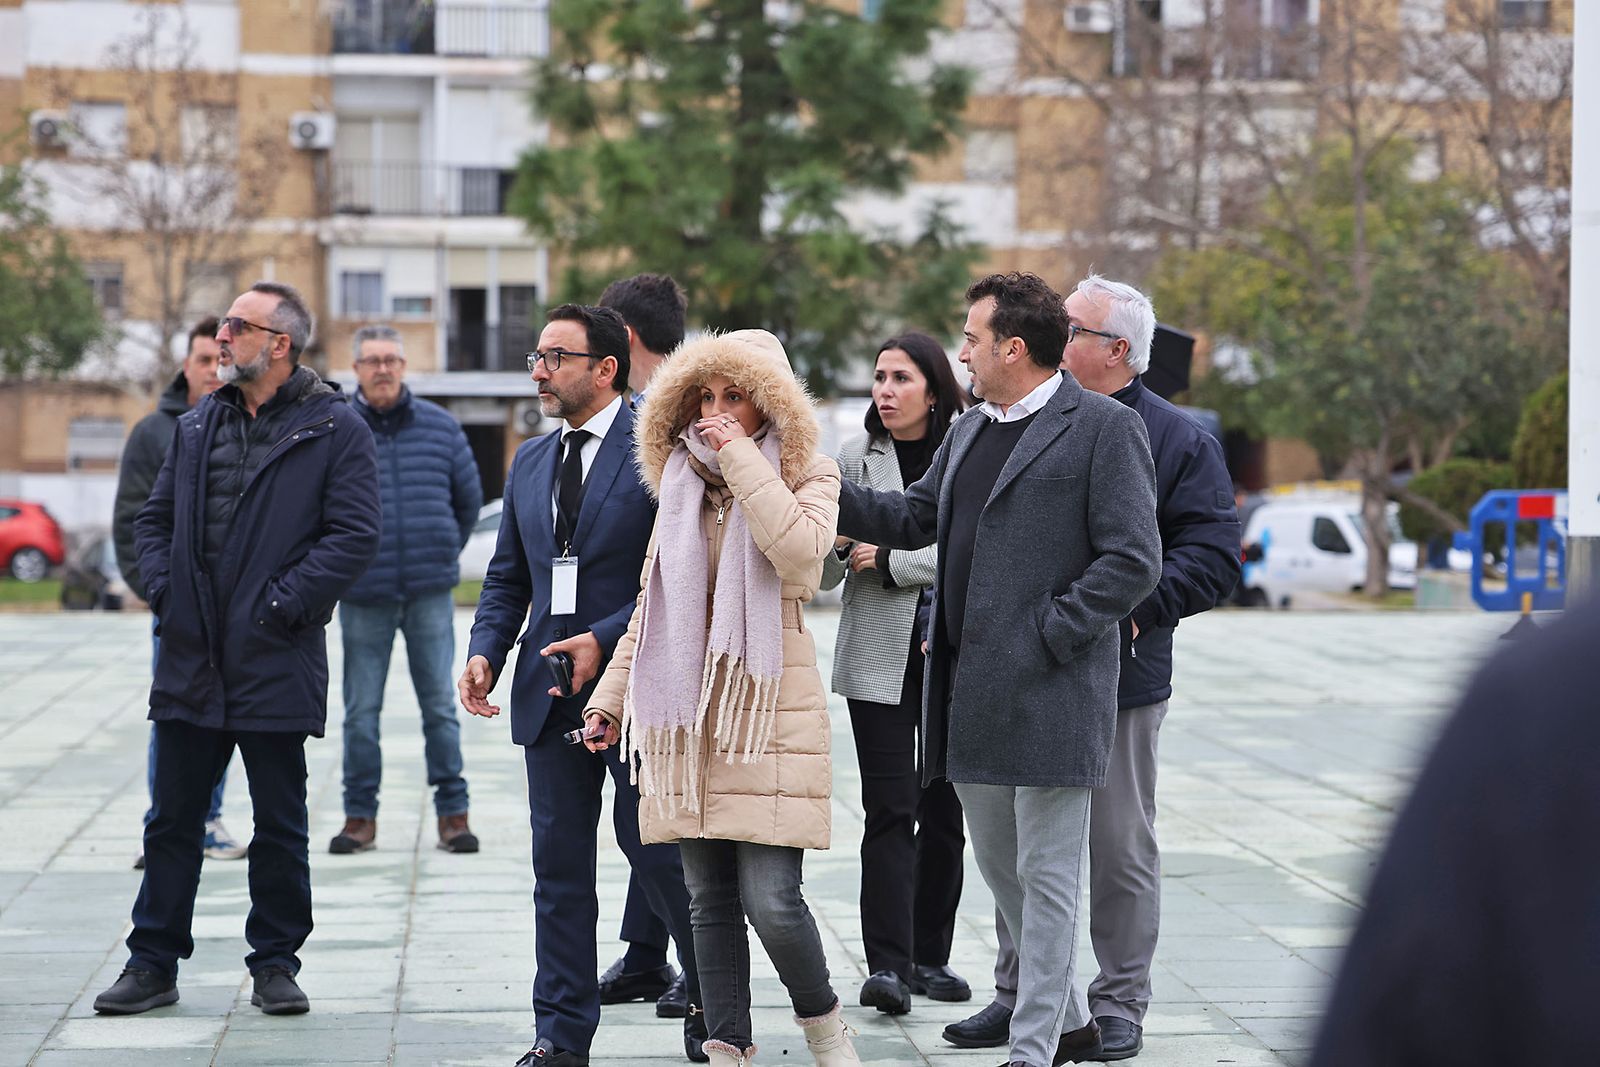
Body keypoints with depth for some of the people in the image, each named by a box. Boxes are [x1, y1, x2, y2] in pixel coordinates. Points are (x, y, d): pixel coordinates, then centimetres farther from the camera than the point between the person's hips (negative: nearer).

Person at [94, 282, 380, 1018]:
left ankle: (275, 963, 16)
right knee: (172, 819, 9)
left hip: (275, 662, -5)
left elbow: (356, 535, -12)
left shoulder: (335, 430, -5)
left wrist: (283, 604, -15)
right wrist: (164, 589, 2)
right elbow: (154, 517, 19)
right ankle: (153, 963, 16)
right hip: (191, 658, 5)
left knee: (280, 826, 5)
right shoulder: (198, 427, 13)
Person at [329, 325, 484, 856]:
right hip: (363, 597, -1)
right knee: (361, 711, 4)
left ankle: (452, 812, 10)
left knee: (440, 706, 3)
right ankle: (360, 816, 12)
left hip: (430, 593, 1)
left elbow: (469, 497, 16)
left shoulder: (439, 425, 4)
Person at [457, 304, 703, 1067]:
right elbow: (507, 577, 18)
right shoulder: (530, 462, 15)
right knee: (558, 864, 7)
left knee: (657, 851, 0)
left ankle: (710, 1002, 21)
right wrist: (485, 651, 0)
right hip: (549, 691, 6)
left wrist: (606, 640, -18)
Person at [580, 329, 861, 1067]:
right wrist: (612, 695, 17)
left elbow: (799, 550, -21)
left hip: (769, 708, -5)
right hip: (688, 716, 5)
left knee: (771, 901, -11)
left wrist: (741, 458, -15)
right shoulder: (682, 485, 16)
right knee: (709, 902, 5)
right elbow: (650, 607, 22)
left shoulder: (808, 477, 2)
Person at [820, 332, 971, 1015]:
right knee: (891, 809, -8)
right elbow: (822, 570, 3)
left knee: (944, 811, 7)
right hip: (880, 656, 0)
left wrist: (892, 561, -11)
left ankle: (930, 956, 18)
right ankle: (888, 965, -10)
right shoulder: (854, 458, 3)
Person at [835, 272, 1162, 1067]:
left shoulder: (1105, 428, -9)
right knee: (1000, 867, 16)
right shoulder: (970, 431, 17)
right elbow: (914, 519, 22)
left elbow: (1134, 560, -14)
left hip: (1050, 694, -9)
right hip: (973, 696, 9)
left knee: (1046, 875, -2)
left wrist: (1047, 635, -15)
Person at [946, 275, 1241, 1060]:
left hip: (1118, 679, -4)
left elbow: (1213, 556, -7)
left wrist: (1139, 605, -18)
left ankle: (1119, 1003, 14)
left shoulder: (1178, 441, -2)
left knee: (1119, 848, 3)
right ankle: (1018, 994, 19)